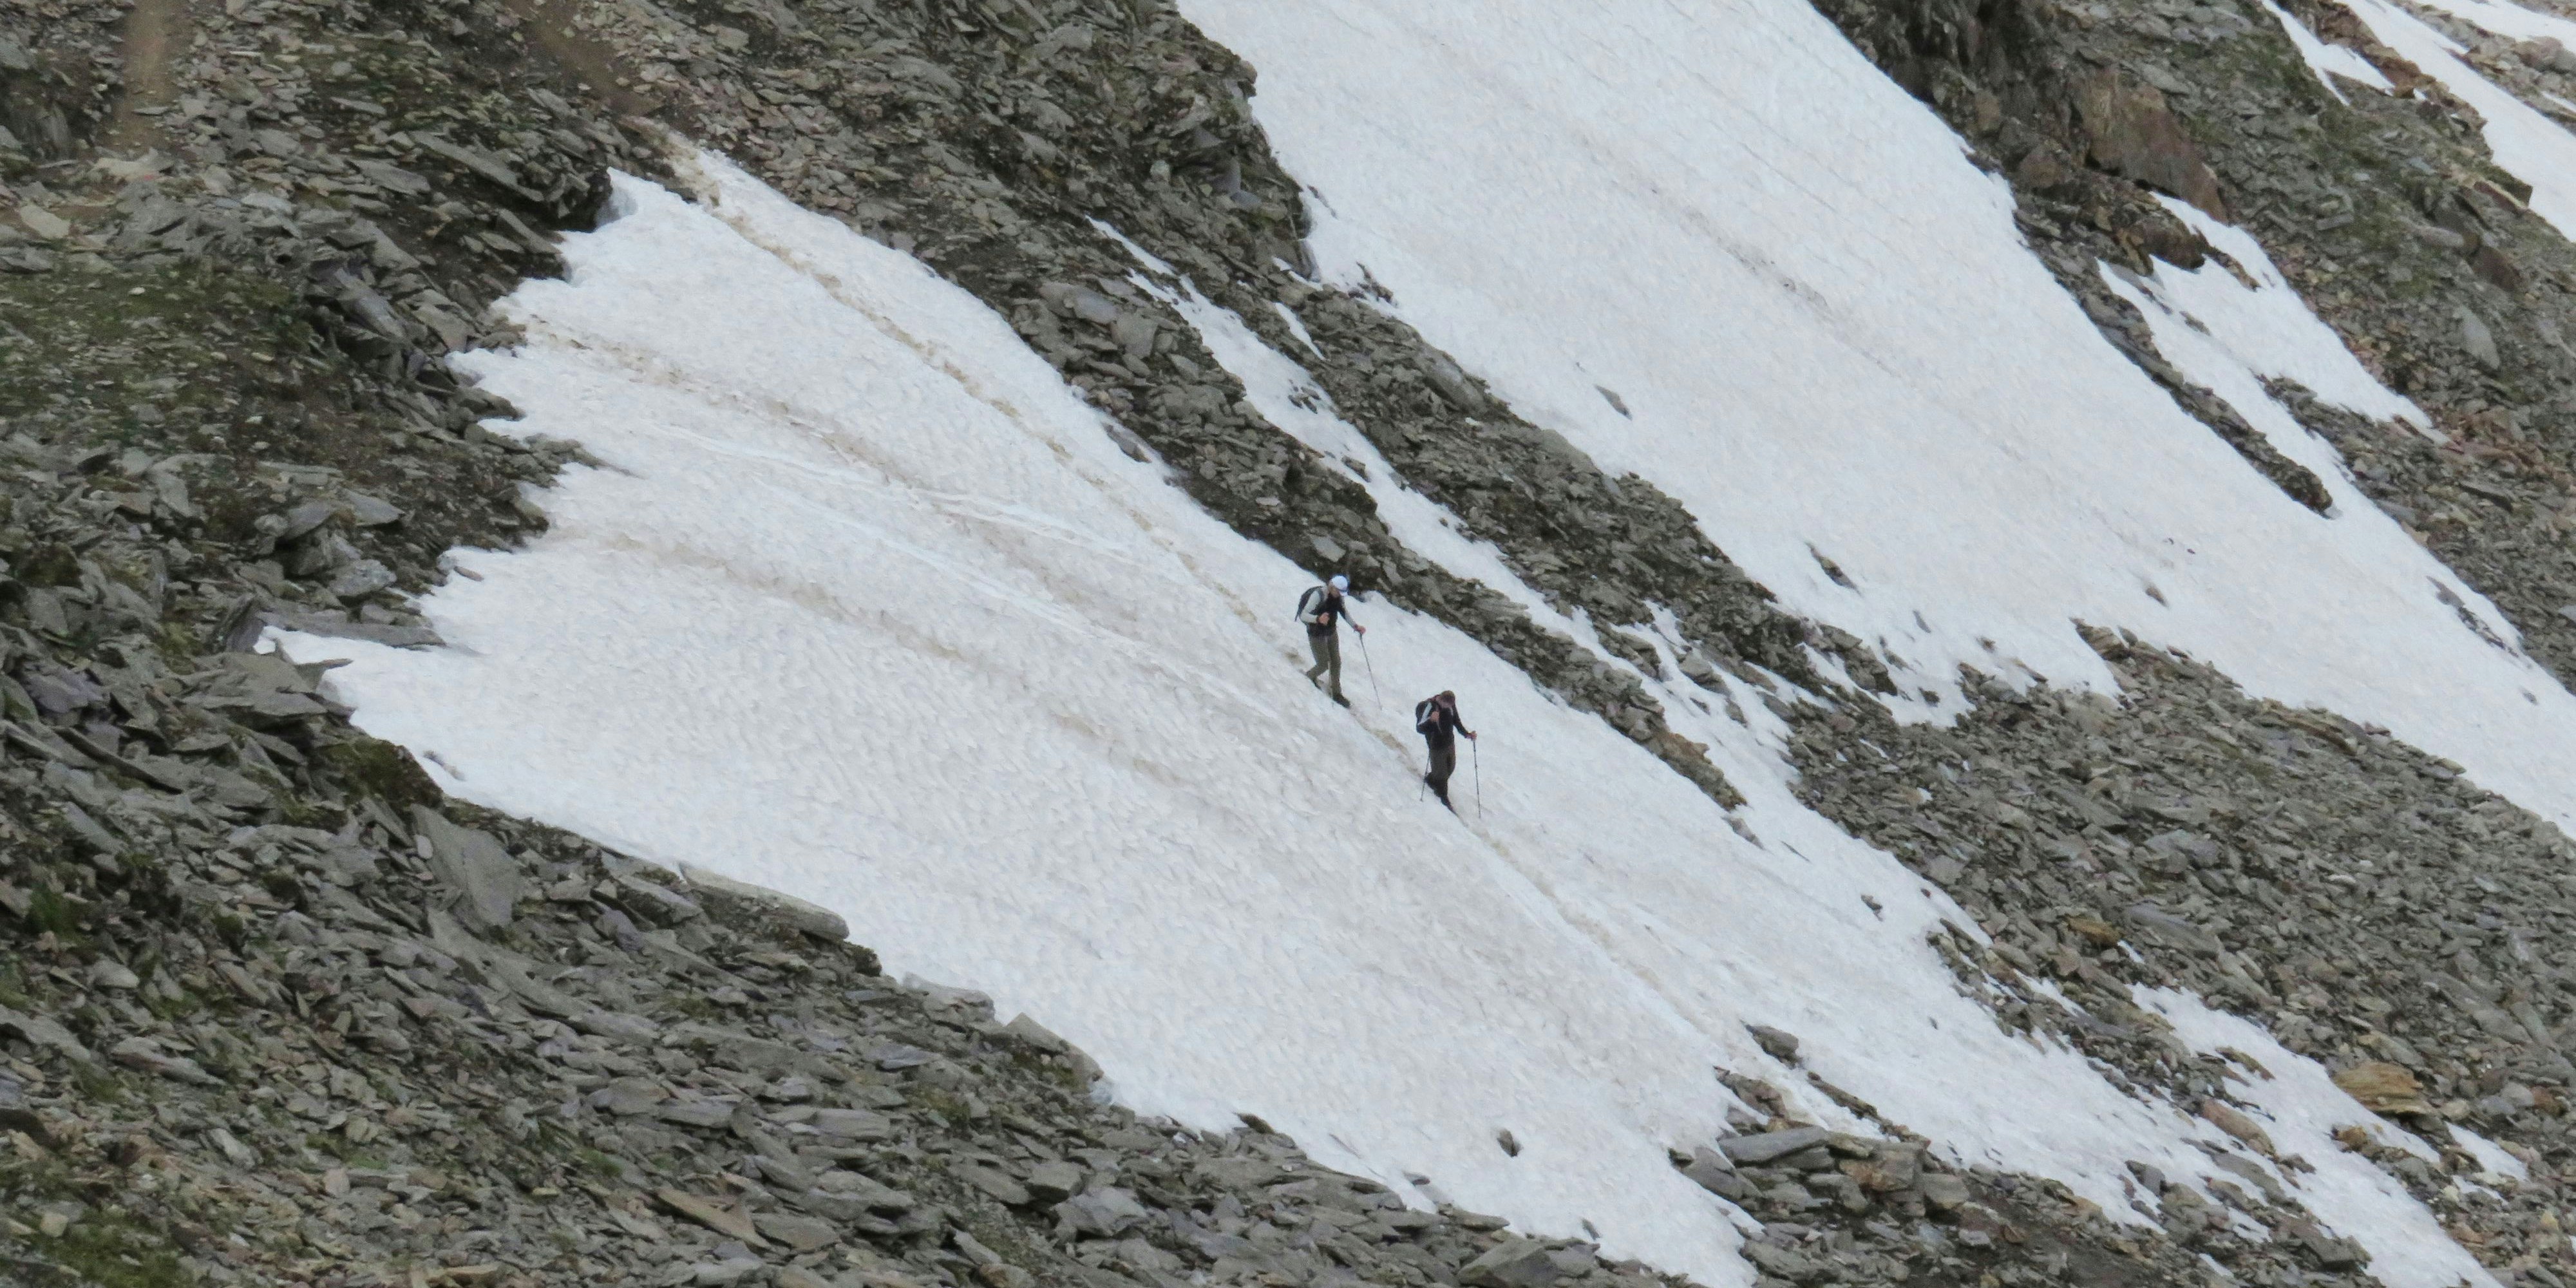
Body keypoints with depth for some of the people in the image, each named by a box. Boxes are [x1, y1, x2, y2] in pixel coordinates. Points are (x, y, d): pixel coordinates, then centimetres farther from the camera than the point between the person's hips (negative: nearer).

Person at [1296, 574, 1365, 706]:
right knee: (1324, 665, -2)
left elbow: (1345, 612, 12)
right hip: (1317, 635, -7)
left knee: (1336, 663, 10)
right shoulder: (1317, 595, -27)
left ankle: (1336, 693, 24)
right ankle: (1309, 677, 30)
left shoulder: (1338, 597, -5)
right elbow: (1303, 615, -30)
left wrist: (1355, 626, 0)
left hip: (1332, 633, 7)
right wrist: (1318, 619, -48)